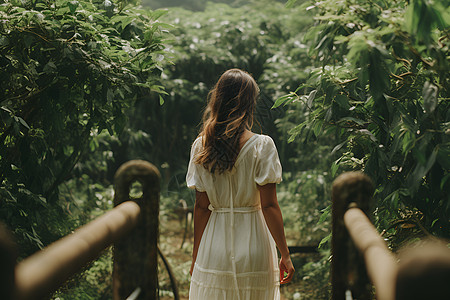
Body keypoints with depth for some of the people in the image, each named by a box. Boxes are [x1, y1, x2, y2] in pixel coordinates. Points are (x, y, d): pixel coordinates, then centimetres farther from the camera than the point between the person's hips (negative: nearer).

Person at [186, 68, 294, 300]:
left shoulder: (201, 146, -1)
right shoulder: (261, 146, -10)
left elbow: (201, 207, 2)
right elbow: (269, 205, -12)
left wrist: (196, 255, 10)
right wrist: (285, 254, -5)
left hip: (213, 249, 3)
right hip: (253, 250, -3)